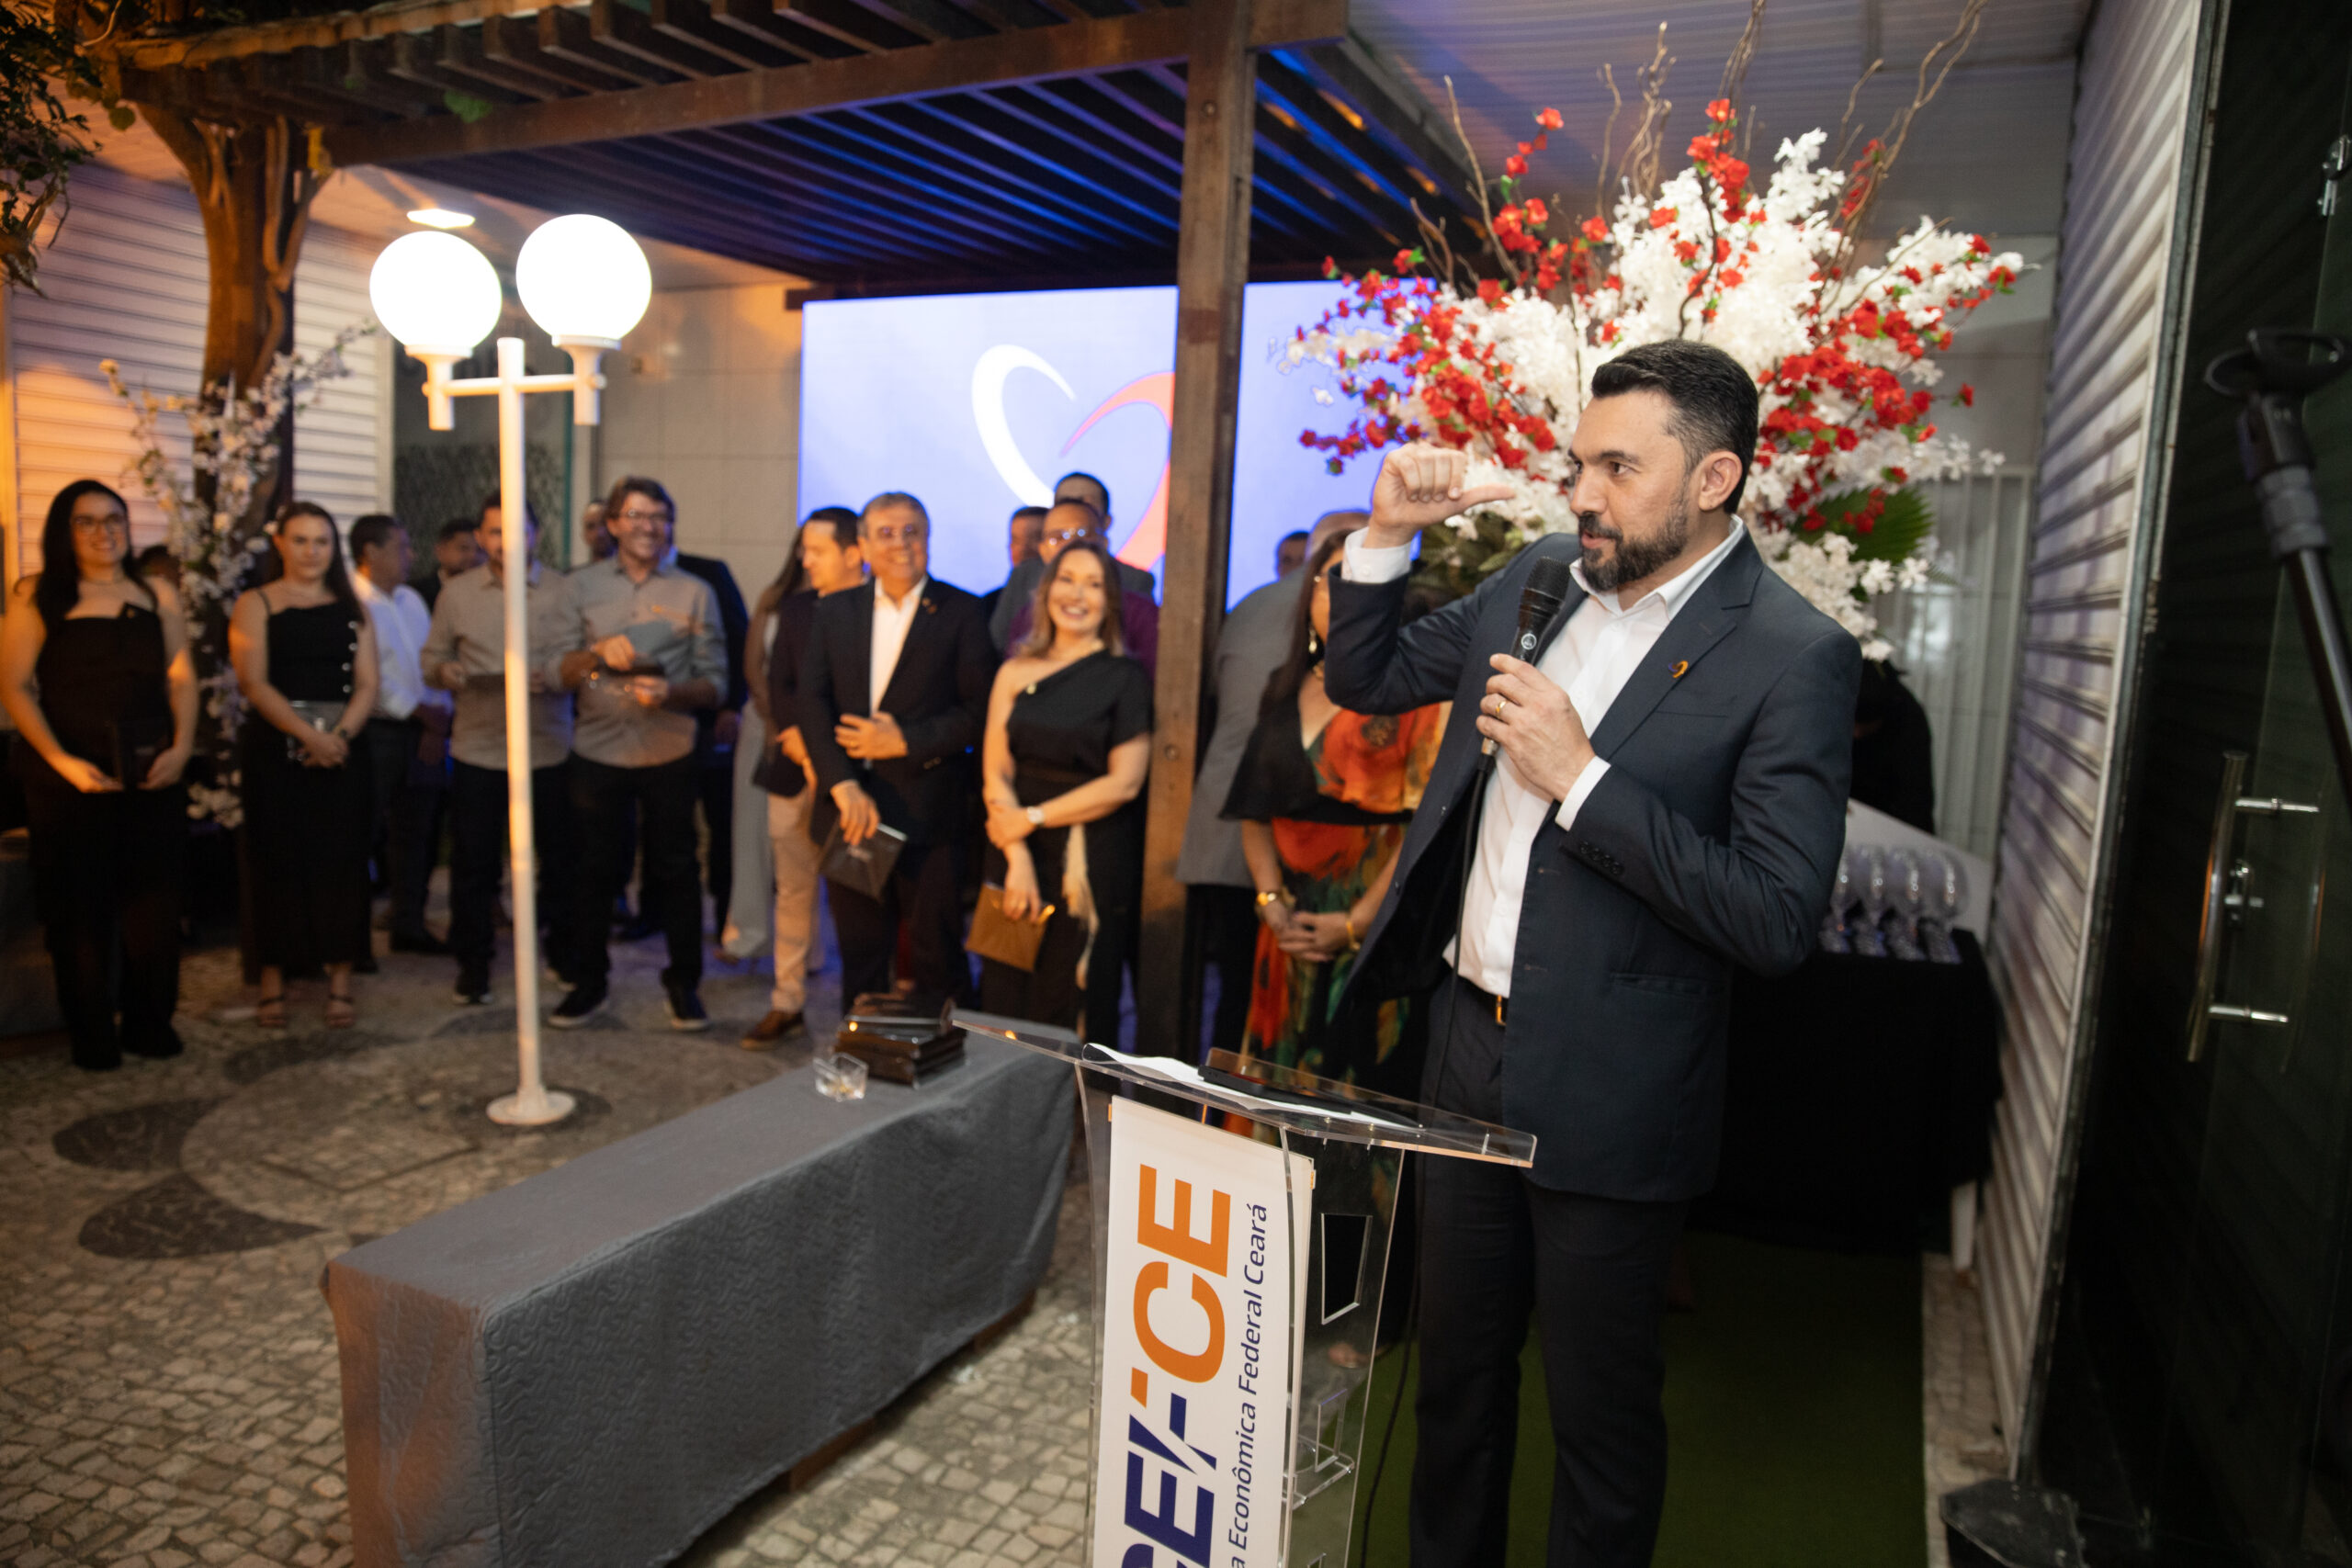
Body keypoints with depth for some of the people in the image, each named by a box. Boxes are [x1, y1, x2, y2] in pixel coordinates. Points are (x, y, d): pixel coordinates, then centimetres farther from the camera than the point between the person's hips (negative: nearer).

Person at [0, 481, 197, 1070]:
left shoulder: (157, 594, 10)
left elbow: (182, 679, 9)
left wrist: (181, 747, -5)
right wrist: (63, 762, -15)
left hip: (151, 774, 3)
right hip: (69, 778, -2)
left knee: (152, 900, 5)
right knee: (80, 905, 4)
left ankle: (150, 1023, 17)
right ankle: (91, 1036, 14)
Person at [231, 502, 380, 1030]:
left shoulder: (350, 608, 12)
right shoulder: (255, 604, 5)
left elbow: (367, 684, 5)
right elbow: (255, 683, -6)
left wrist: (339, 735, -12)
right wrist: (309, 735, -17)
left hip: (341, 749, 2)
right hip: (275, 749, -2)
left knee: (340, 861, 0)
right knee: (278, 861, 0)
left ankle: (339, 981, 5)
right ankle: (273, 983, 8)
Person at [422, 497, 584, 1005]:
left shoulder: (564, 591, 3)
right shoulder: (457, 593, 7)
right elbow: (432, 656, 11)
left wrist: (550, 675, -19)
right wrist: (445, 672, -11)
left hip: (550, 748, 0)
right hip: (477, 749, 1)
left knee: (561, 857, 9)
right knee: (472, 862, 5)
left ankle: (565, 952, 27)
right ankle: (473, 963, 18)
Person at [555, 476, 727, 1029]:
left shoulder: (694, 592, 6)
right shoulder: (582, 586, 7)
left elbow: (714, 681, 3)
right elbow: (558, 673, 3)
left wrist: (671, 693, -17)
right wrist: (598, 654, -17)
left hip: (669, 754, 0)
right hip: (597, 750, 1)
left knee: (675, 869, 4)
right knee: (596, 869, 7)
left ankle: (684, 983, 18)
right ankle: (588, 983, 22)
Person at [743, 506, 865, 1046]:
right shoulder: (794, 607, 12)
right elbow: (778, 686, 8)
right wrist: (795, 736, -9)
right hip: (796, 773, 5)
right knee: (793, 891, 11)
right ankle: (786, 1003, 22)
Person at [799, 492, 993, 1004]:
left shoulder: (961, 612, 0)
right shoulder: (835, 611, 10)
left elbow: (980, 711, -5)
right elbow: (812, 700, 1)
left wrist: (905, 741, -13)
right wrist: (843, 785, -13)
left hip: (929, 820, -3)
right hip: (852, 809, 4)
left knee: (936, 959, 3)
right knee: (859, 956, 13)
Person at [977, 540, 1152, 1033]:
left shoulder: (1126, 679, -2)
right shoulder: (1016, 672, 7)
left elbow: (1124, 783, -8)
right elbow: (995, 772, 1)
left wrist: (1032, 817, -8)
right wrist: (1018, 859, -11)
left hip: (1094, 861, -3)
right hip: (1017, 856, 3)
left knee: (1075, 1006, 5)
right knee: (1006, 998, 7)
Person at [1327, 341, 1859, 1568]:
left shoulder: (1793, 658, -15)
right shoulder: (1539, 576, 3)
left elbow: (1779, 922, -21)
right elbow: (1362, 681, 12)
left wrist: (1580, 775, -24)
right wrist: (1389, 532, -3)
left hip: (1606, 1098, -6)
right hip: (1469, 1049, 6)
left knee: (1600, 1410, 15)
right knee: (1457, 1366, 24)